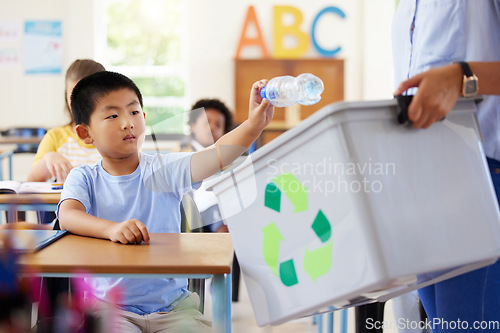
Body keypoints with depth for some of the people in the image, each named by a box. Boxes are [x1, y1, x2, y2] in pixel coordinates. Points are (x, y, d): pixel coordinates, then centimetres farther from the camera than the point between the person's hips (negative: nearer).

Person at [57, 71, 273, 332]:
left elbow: (218, 155, -17)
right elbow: (67, 216, -20)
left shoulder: (163, 171, -1)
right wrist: (112, 228, -39)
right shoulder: (83, 179, 1)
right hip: (110, 306, -1)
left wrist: (254, 124, -34)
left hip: (172, 304, 1)